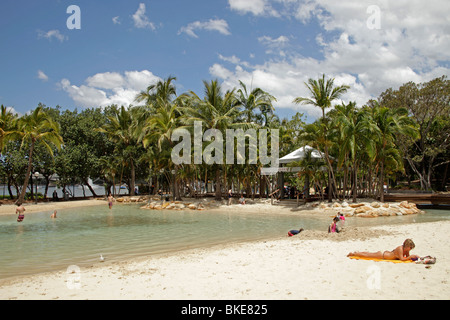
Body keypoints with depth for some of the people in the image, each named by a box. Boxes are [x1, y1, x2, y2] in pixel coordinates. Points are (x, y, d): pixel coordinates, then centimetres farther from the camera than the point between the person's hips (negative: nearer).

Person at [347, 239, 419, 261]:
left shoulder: (406, 249, -6)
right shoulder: (400, 248, -31)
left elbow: (407, 256, 4)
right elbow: (402, 259, -37)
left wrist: (413, 256, -14)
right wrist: (410, 256, -35)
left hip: (387, 253, 8)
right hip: (382, 255, -8)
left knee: (369, 254, 24)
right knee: (366, 255, 7)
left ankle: (357, 253, 41)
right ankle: (353, 254, 23)